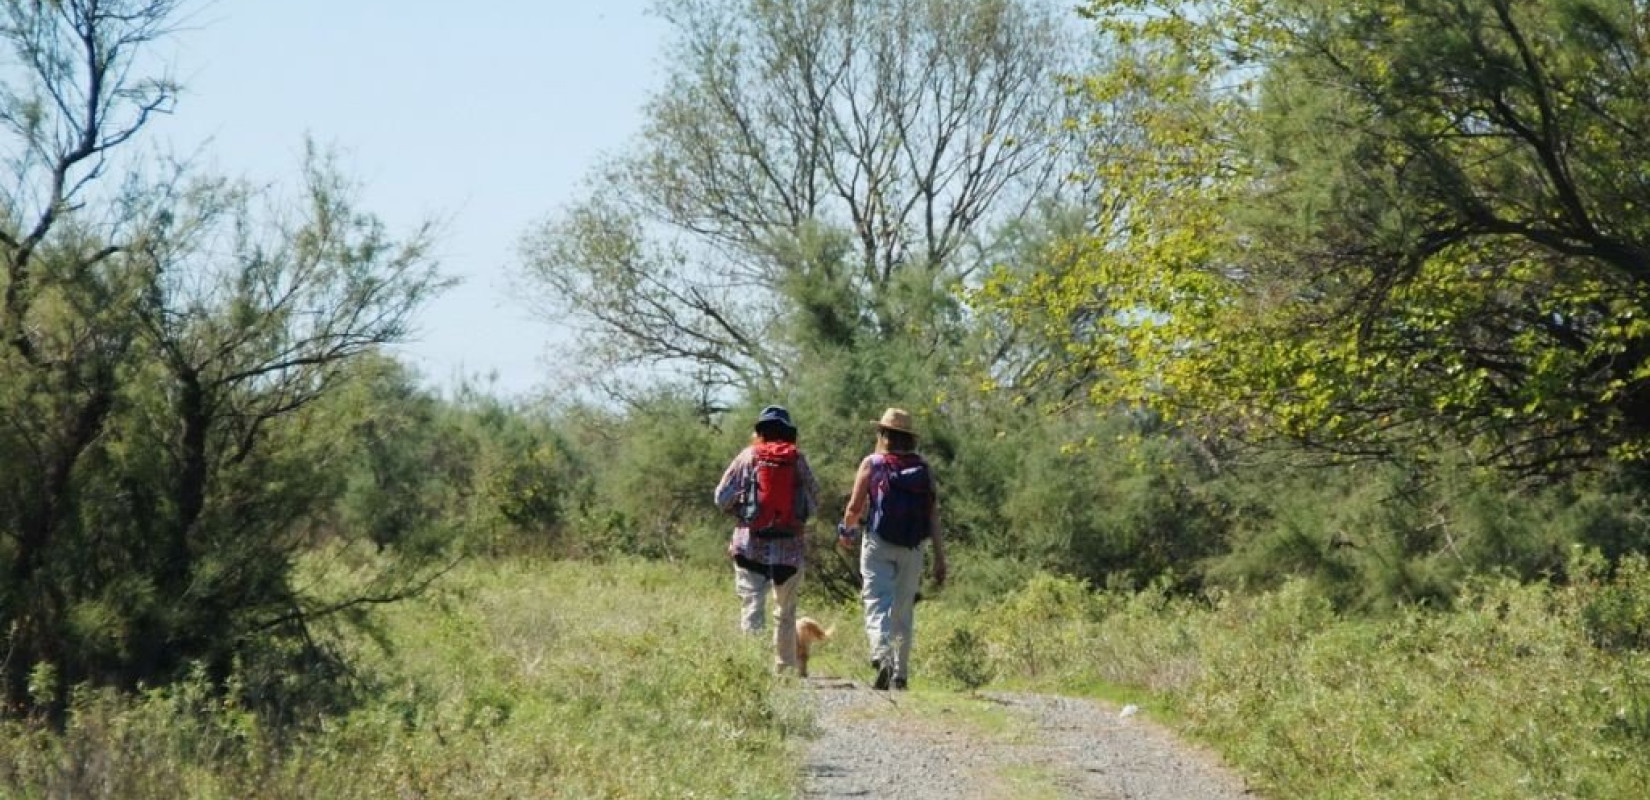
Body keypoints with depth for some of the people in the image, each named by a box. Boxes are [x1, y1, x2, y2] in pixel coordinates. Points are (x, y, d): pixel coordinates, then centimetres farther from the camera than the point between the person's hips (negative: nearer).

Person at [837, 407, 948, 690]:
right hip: (912, 550, 3)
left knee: (877, 604, -6)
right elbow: (934, 516, 1)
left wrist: (846, 533, 18)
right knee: (904, 611, 13)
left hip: (879, 545, -3)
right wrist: (940, 558, 3)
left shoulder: (872, 464, -1)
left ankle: (881, 657, -31)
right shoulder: (924, 469, 6)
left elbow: (855, 507, -2)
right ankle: (900, 674, 17)